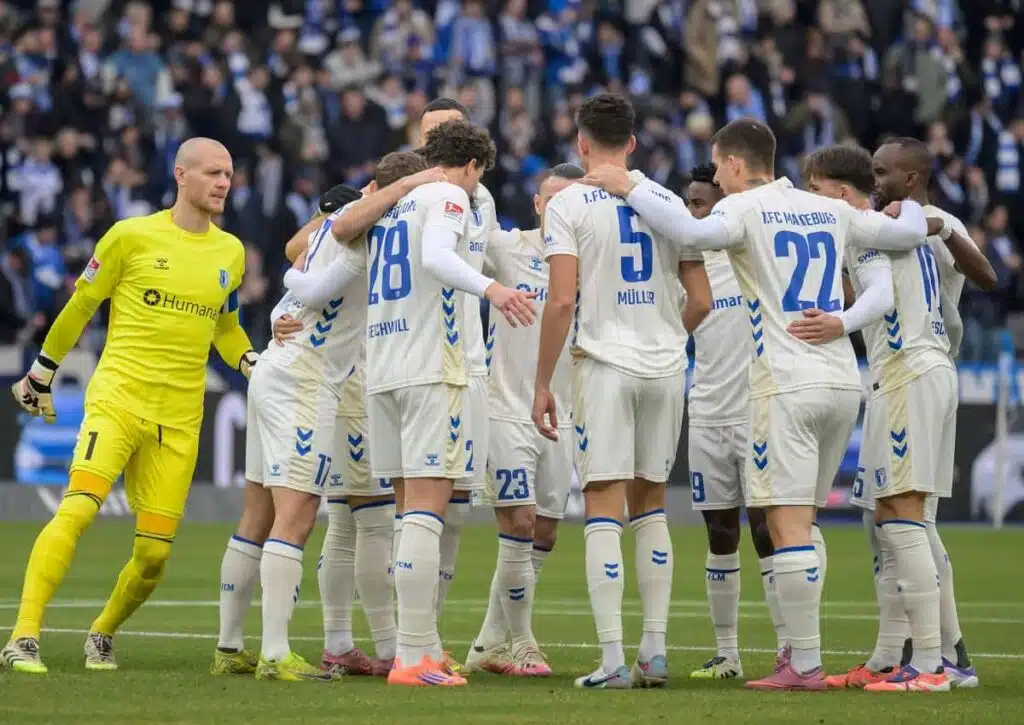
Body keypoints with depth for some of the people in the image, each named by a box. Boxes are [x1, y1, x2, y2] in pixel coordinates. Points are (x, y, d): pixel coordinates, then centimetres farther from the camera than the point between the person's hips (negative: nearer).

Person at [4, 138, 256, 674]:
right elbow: (80, 307, 9)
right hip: (118, 396, -4)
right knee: (78, 508, -23)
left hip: (180, 418, 4)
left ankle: (102, 635, 26)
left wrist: (254, 364, 10)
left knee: (154, 553, 0)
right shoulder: (132, 237, -1)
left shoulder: (231, 253, 13)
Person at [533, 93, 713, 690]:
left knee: (605, 510, -3)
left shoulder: (569, 205, -4)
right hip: (666, 369, 4)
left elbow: (562, 300, -12)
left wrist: (542, 383, -5)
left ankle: (613, 661, -8)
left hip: (606, 365, -4)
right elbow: (702, 300, 9)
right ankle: (655, 652, 13)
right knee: (650, 505, 15)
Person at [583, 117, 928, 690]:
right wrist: (909, 201, 43)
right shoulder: (830, 211, 14)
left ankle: (806, 664, -10)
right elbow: (909, 233, 20)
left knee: (788, 523, -6)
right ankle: (801, 646, 15)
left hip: (788, 386, -7)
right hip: (843, 381, 7)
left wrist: (631, 190, -14)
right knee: (802, 521, 15)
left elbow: (693, 234, -25)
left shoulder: (746, 208, -4)